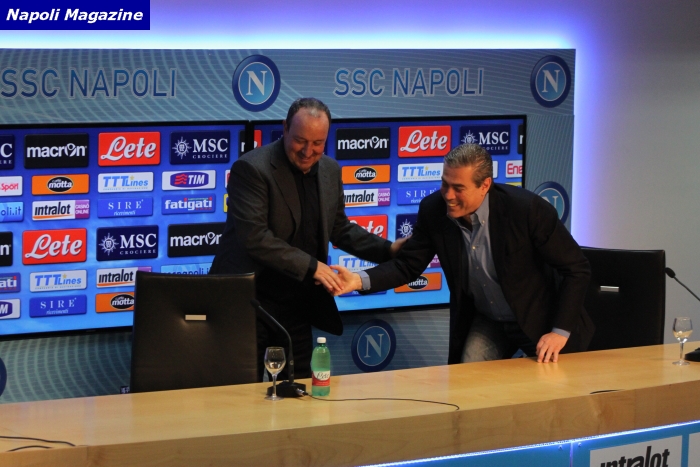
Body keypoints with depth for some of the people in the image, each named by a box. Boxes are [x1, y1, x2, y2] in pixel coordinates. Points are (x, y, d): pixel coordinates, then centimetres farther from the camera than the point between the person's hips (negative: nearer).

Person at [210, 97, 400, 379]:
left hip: (296, 307, 6)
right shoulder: (252, 169, -14)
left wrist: (390, 251, 7)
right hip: (249, 302, -6)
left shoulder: (330, 171, 9)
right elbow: (254, 237, -23)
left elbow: (340, 229, 20)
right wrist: (311, 266, -23)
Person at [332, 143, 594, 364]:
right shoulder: (433, 210, -17)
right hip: (486, 323, 3)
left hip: (540, 321, -3)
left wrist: (560, 332, -23)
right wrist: (360, 281, -24)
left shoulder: (528, 209, -28)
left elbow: (576, 269, -19)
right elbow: (408, 265, -6)